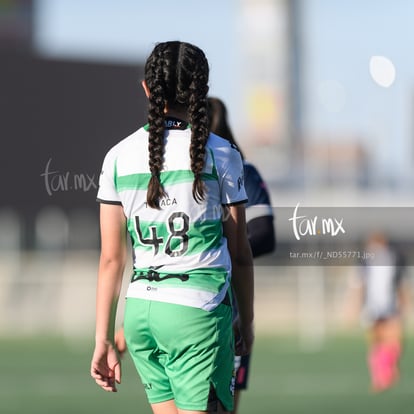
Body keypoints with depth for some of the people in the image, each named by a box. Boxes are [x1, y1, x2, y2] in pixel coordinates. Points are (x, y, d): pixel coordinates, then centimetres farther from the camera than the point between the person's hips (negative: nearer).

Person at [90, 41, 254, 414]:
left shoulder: (119, 157, 5)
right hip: (199, 310, -4)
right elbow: (239, 253, 3)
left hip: (141, 310, 4)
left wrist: (104, 341, 9)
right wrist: (246, 323, 16)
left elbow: (111, 258, 5)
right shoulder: (220, 155, -3)